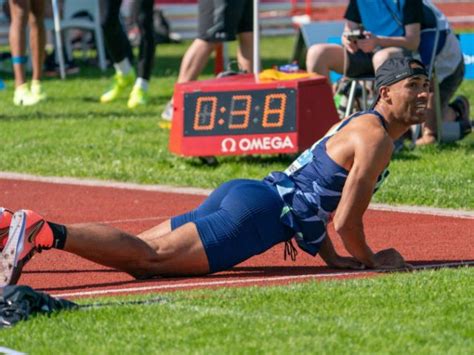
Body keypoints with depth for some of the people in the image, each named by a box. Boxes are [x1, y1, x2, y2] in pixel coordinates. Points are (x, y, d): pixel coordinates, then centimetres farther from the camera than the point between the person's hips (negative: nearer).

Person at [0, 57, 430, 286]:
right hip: (259, 211, -9)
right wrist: (369, 260, 3)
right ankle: (45, 232, -29)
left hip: (241, 192, 9)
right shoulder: (376, 139, -8)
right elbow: (346, 221, -14)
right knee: (149, 257, -17)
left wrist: (332, 257, 25)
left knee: (135, 253, 7)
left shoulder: (359, 124, 24)